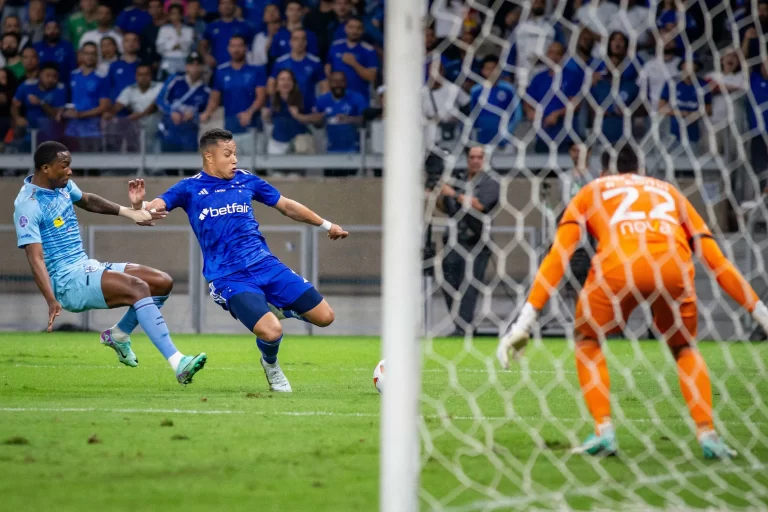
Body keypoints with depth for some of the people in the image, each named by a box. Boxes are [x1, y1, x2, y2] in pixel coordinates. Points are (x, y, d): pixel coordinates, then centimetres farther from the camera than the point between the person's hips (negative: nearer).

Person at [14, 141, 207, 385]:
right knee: (138, 288, -29)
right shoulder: (28, 205, -16)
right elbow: (35, 257, -23)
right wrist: (52, 301, -33)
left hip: (87, 267, 10)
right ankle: (177, 363, -37)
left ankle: (118, 335, 21)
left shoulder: (63, 185, 10)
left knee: (162, 282, 4)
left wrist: (127, 212, 29)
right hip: (68, 281, -10)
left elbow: (86, 200, 34)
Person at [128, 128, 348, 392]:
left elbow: (286, 206, 24)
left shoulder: (246, 180, 12)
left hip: (266, 264, 4)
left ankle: (278, 308, 26)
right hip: (229, 278, -4)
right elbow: (150, 209, -7)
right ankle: (271, 366, 10)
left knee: (324, 316, -4)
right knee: (271, 333, -27)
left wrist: (326, 225, 29)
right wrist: (138, 204, -31)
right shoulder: (190, 188, 2)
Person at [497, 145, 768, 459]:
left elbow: (557, 256, 17)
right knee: (684, 348, 28)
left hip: (617, 263, -2)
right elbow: (718, 262, 29)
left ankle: (604, 432, 8)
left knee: (587, 340, 25)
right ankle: (707, 435, 11)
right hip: (674, 266, 2)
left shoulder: (592, 191, 31)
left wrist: (525, 321, 13)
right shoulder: (670, 192, 35)